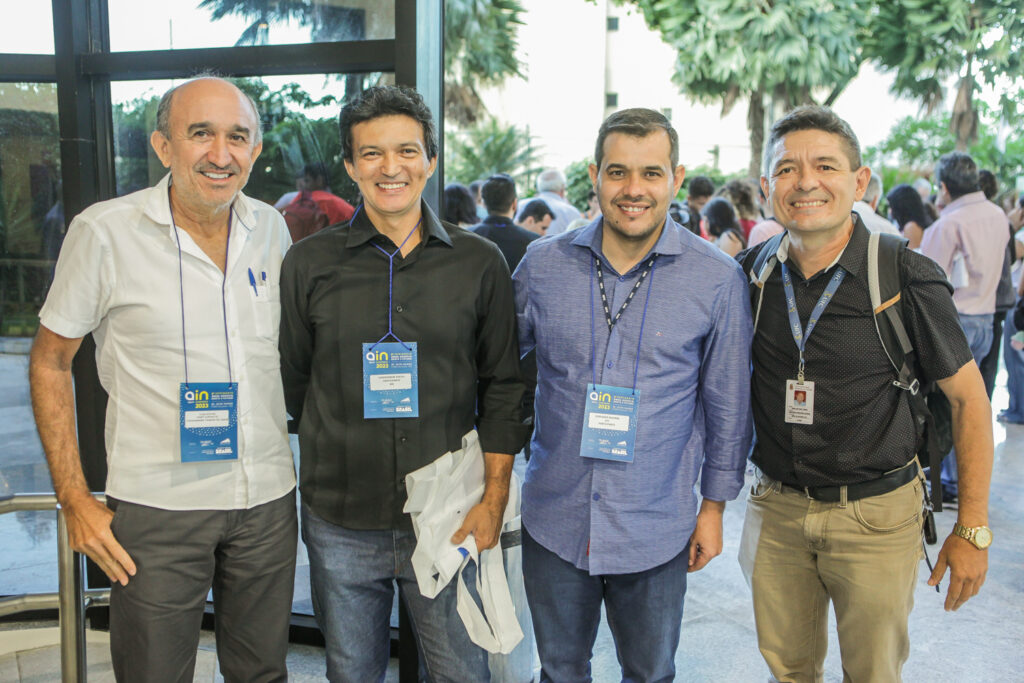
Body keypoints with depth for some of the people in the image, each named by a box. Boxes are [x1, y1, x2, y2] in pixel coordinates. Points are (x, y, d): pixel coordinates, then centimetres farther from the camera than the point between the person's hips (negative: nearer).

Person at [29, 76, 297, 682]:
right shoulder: (104, 232, -10)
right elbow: (50, 361, -2)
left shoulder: (271, 229, 3)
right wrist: (75, 500, -6)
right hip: (158, 508, -3)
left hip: (269, 499, 4)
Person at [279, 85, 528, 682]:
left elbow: (502, 387, 2)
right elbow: (289, 384, 8)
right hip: (340, 525, 1)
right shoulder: (309, 264, 1)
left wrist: (494, 499, -3)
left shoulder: (480, 263, 0)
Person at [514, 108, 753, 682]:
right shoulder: (544, 263, -4)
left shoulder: (717, 279, -8)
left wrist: (715, 505, 4)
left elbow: (727, 403, 1)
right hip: (554, 520, 2)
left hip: (655, 528, -1)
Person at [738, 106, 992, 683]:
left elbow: (969, 398, -5)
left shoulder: (908, 280, -14)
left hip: (877, 515, -3)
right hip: (776, 508, 3)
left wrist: (973, 529, -5)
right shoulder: (749, 274, -4)